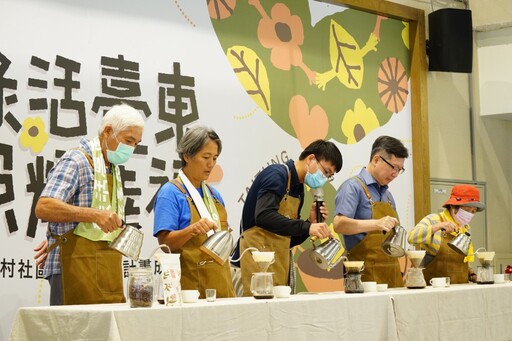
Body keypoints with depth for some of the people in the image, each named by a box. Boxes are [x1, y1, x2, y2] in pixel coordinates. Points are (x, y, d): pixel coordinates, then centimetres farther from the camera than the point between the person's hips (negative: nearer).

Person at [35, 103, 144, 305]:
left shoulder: (113, 169, 18)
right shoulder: (76, 161, -9)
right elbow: (43, 208, -22)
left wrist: (54, 243, 20)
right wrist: (95, 215, -30)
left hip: (107, 271, 8)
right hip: (74, 269, -8)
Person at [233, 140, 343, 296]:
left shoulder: (298, 189, 18)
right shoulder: (277, 175, -8)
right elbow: (263, 216, -26)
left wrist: (312, 223, 3)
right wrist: (306, 227, -29)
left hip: (278, 266, 9)